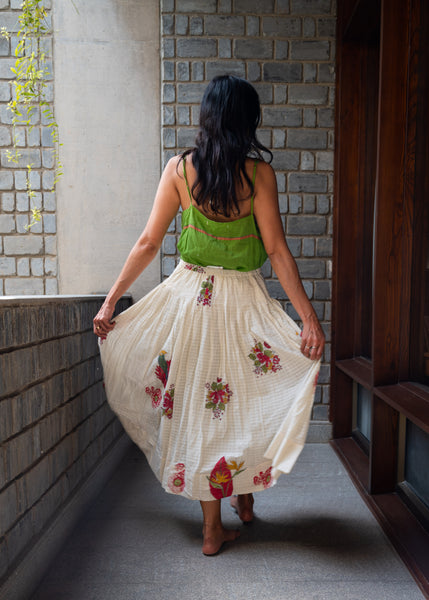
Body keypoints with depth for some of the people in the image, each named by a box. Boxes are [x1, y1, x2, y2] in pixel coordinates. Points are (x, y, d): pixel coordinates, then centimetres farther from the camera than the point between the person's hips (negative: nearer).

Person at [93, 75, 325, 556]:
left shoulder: (179, 168, -2)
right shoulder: (259, 172, -7)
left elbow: (148, 243, -2)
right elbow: (277, 251, -11)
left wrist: (110, 300, 6)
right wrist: (309, 317, -7)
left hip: (189, 296, 2)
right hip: (243, 301, -1)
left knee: (197, 403, 11)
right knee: (244, 398, 20)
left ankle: (213, 527, 23)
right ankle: (244, 494, 36)